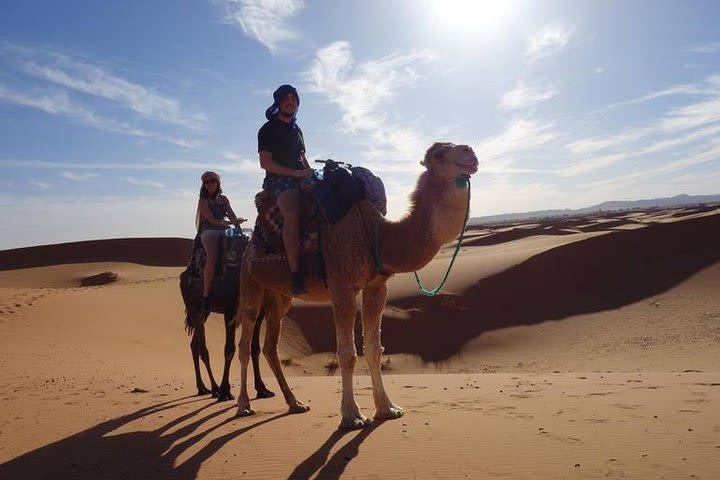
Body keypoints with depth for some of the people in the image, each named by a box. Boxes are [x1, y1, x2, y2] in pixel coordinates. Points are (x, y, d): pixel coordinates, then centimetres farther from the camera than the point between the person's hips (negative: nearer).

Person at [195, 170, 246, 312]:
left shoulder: (223, 199, 20)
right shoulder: (203, 200, 6)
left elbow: (231, 215, 9)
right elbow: (212, 220, -6)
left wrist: (237, 220, -12)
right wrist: (229, 222, -16)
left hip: (224, 231, 5)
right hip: (208, 232, -5)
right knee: (212, 258, -32)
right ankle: (205, 295, -28)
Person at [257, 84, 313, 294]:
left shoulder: (296, 130, 25)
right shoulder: (268, 129, 3)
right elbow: (265, 162, -6)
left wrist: (311, 173, 9)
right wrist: (295, 173, -13)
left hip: (300, 179, 8)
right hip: (279, 179, -8)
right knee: (292, 214, -35)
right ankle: (296, 275, -41)